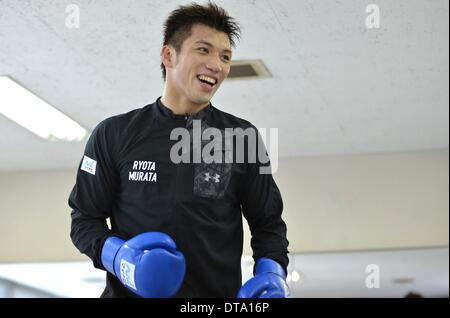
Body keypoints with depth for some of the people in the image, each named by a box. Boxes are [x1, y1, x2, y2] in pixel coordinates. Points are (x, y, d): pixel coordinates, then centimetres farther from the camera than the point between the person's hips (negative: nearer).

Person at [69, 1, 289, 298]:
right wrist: (118, 256, -14)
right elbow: (85, 219, 6)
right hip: (130, 291, -1)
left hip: (219, 293, 2)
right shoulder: (114, 134, 3)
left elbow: (268, 224, 8)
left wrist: (273, 276, -10)